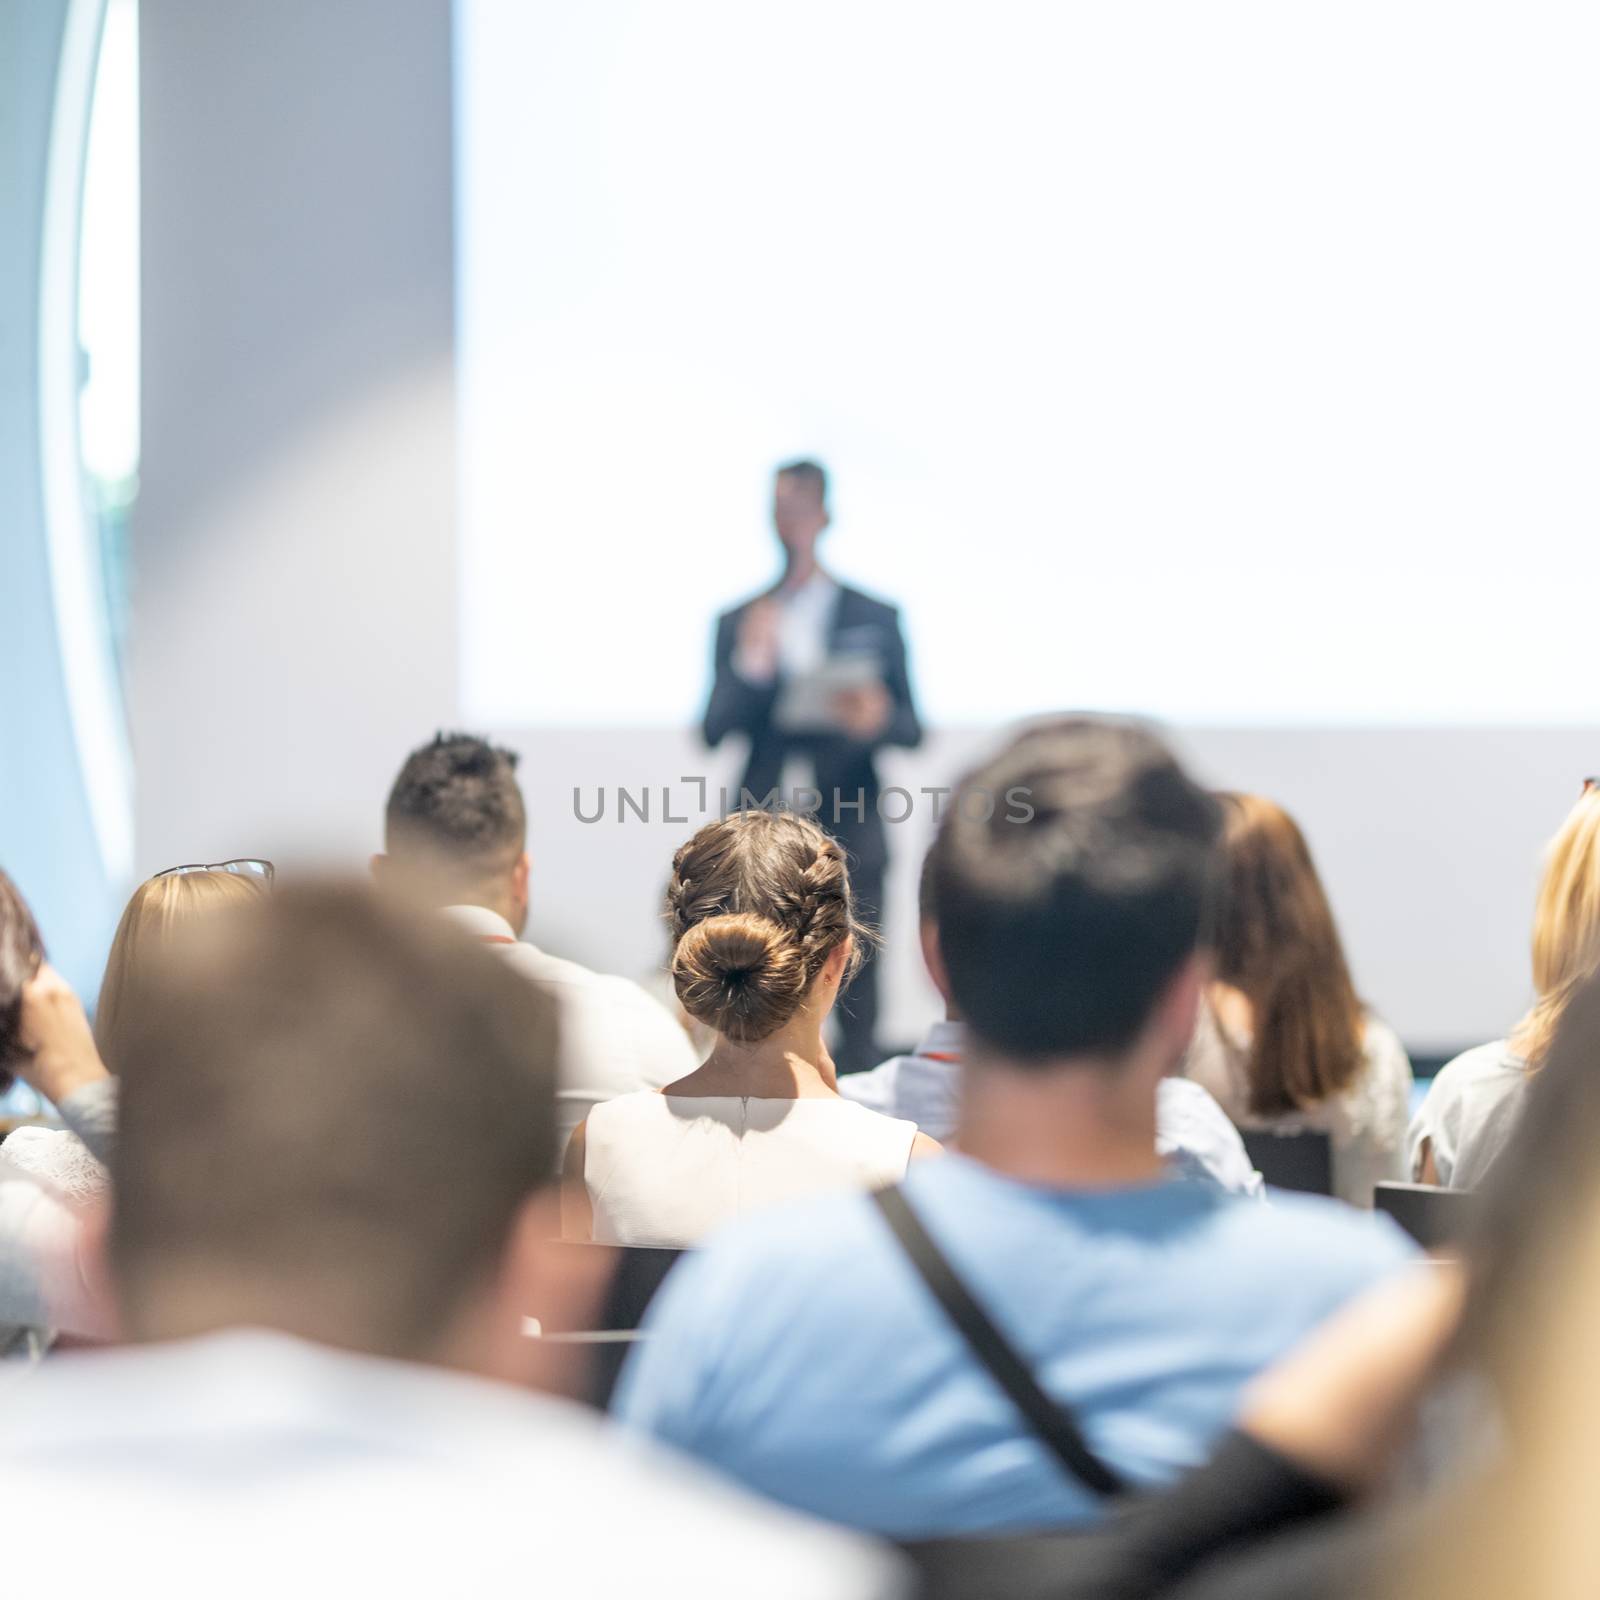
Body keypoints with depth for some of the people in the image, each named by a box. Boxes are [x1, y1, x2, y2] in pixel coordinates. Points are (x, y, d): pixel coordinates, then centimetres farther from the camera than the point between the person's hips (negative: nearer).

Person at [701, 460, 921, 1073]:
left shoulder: (875, 618, 9)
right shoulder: (738, 623, 11)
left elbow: (912, 730, 7)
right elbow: (712, 731, 4)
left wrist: (877, 720, -16)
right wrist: (751, 666, -12)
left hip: (849, 836, -1)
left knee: (855, 1005, -2)